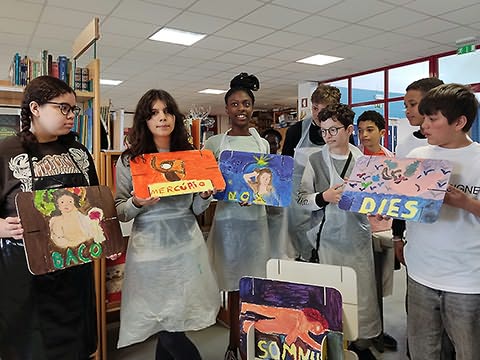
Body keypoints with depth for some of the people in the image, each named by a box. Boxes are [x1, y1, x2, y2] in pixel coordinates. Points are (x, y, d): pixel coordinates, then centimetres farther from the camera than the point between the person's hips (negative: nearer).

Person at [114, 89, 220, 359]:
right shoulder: (128, 161, 0)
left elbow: (196, 210, 11)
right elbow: (119, 212, 3)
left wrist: (205, 196, -10)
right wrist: (136, 203, -17)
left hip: (187, 248, 2)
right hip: (150, 250, -2)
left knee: (171, 331, 9)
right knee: (166, 328, 4)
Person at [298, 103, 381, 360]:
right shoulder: (315, 160, -2)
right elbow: (302, 199, -2)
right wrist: (323, 197, -18)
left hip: (359, 235, 2)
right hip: (329, 236, -1)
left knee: (362, 292, 9)